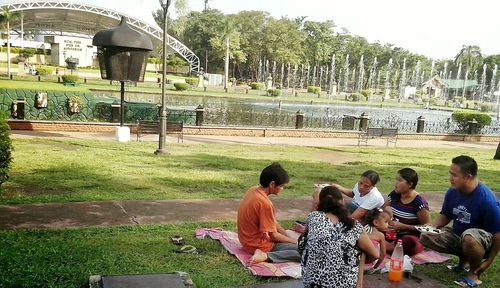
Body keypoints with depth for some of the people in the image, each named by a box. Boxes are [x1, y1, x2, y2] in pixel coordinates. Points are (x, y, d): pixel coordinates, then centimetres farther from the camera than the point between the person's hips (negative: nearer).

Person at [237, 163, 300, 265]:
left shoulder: (253, 190, 0)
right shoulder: (265, 203, -27)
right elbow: (273, 235, -19)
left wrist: (290, 237, 7)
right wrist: (294, 241, -3)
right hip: (258, 245, -10)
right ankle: (266, 256, -19)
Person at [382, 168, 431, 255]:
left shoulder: (419, 203, -13)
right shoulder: (394, 195, 5)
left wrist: (402, 226, -17)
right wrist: (387, 210, -7)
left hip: (410, 236, -5)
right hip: (391, 234, 6)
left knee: (410, 242, -40)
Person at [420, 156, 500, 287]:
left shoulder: (486, 200, -27)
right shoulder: (452, 192, -8)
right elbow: (445, 215, 9)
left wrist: (489, 261, -15)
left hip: (484, 241, -7)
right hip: (457, 234, 7)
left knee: (468, 237, -41)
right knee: (425, 237, -8)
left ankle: (474, 273, -10)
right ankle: (464, 257, 10)